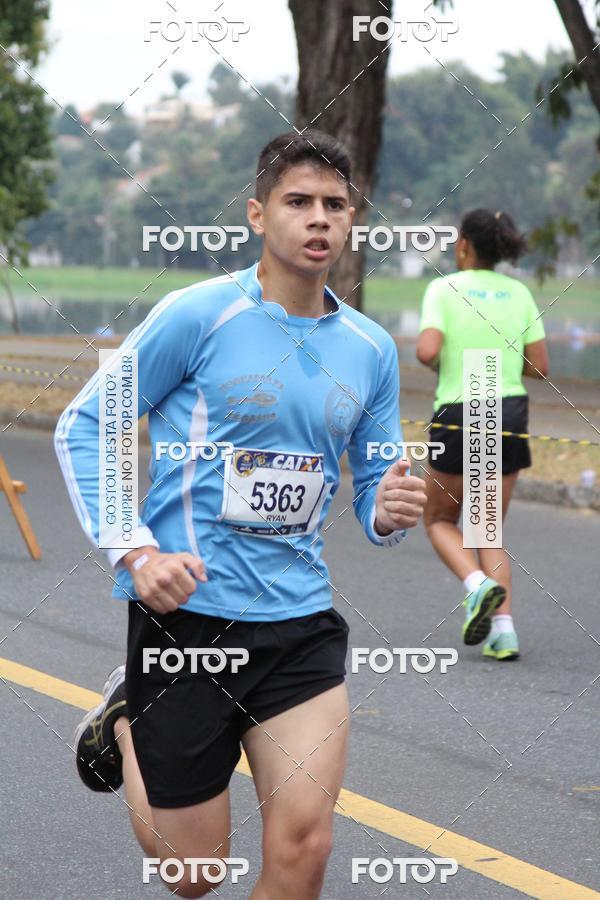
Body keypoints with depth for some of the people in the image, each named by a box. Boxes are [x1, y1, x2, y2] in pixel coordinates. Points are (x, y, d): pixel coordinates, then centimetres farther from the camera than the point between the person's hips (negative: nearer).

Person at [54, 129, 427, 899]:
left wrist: (390, 512, -10)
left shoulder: (371, 348, 7)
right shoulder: (198, 316, -8)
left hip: (301, 619, 4)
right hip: (187, 612, -4)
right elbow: (82, 429, -3)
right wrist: (135, 552, -14)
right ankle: (124, 726, 35)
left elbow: (373, 489, 15)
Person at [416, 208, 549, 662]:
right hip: (510, 417, 4)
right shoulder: (519, 293, 6)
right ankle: (504, 626, -2)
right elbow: (539, 366, 4)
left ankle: (478, 583, -12)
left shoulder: (444, 289, -6)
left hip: (459, 416, -4)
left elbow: (427, 351, -19)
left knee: (440, 520, 17)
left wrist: (441, 362, 4)